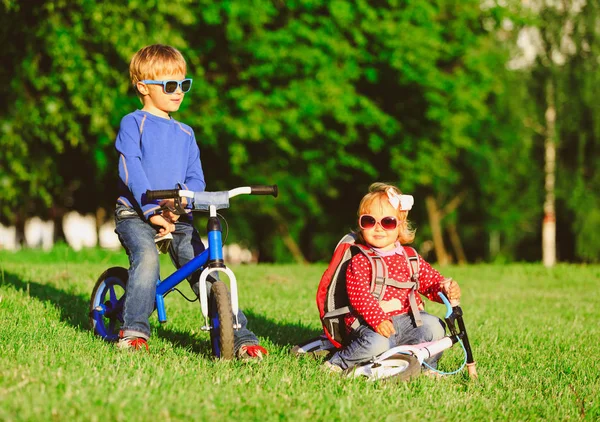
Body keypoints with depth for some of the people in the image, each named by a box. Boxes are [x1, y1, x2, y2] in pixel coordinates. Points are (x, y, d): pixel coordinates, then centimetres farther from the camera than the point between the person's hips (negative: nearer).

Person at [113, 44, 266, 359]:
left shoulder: (185, 134, 18)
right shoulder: (133, 124, 2)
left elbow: (196, 179, 12)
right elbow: (131, 170, -10)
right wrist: (152, 211, -21)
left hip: (179, 217, 4)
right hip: (135, 213, -4)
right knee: (147, 258, -32)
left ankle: (241, 338, -13)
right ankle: (134, 330, -22)